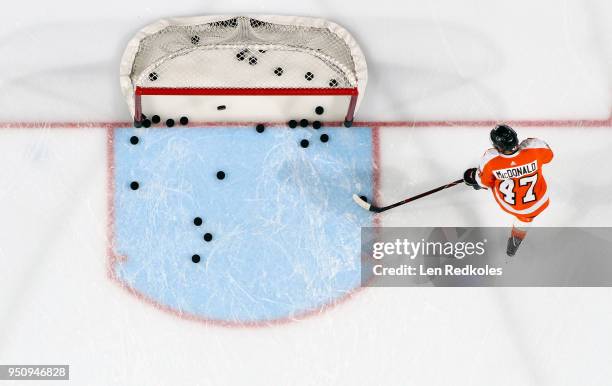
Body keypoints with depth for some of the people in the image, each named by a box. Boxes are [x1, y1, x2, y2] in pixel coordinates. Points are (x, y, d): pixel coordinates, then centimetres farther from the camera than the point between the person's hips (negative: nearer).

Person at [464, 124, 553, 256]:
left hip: (509, 204, 0)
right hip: (536, 203, 1)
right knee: (524, 218, 36)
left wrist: (475, 177, 13)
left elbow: (485, 181, -10)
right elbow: (548, 155, -7)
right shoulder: (535, 148, -33)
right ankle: (513, 245, 55)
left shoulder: (490, 159, -33)